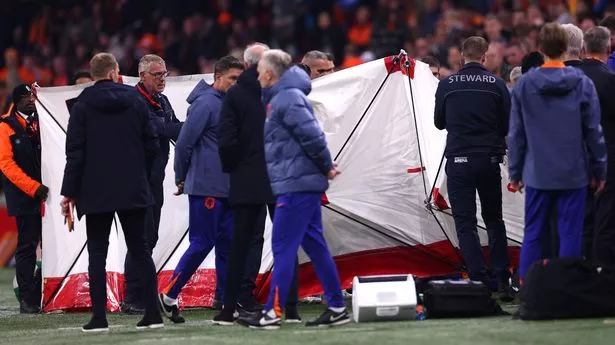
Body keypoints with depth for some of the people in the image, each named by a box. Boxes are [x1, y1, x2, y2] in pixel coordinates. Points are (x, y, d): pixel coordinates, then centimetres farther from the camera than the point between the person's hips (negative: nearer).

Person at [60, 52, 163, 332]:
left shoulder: (82, 106, -4)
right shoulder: (136, 102, 3)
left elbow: (75, 152, -7)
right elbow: (151, 144, 4)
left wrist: (69, 192, -3)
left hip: (96, 192, -2)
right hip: (133, 190, 2)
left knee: (97, 253, 2)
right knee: (140, 250, 8)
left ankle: (99, 317, -4)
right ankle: (152, 313, 3)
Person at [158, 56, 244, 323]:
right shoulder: (205, 103, -12)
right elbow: (185, 142, -12)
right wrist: (181, 178, -4)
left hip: (227, 188, 8)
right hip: (206, 187, -8)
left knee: (227, 245, 6)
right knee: (202, 244, -6)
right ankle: (168, 295, 2)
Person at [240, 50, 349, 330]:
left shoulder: (287, 99, -14)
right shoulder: (281, 97, 18)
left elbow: (311, 134, -21)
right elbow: (311, 135, 21)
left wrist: (326, 166, -12)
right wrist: (325, 166, 11)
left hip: (295, 185, -10)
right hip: (304, 183, 10)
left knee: (283, 247, -8)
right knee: (315, 246, 11)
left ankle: (273, 312, -7)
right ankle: (337, 309, 12)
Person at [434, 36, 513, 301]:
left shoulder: (447, 84, -2)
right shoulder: (497, 85, -2)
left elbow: (439, 122, 10)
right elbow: (507, 125, 4)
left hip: (458, 160, -1)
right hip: (489, 160, 2)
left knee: (465, 222, 2)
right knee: (494, 220, 14)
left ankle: (480, 281, -6)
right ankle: (502, 282, 11)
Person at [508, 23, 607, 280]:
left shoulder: (524, 84, -1)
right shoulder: (582, 84, -5)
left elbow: (516, 133, 3)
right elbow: (593, 131, -1)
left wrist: (515, 172, 11)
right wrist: (599, 171, 7)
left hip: (538, 174, 1)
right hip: (573, 173, -1)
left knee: (533, 234, 8)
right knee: (570, 234, 3)